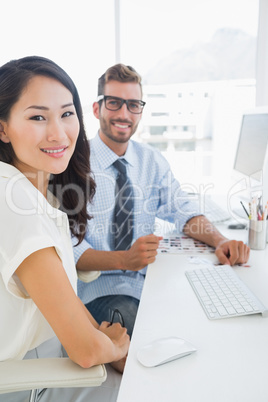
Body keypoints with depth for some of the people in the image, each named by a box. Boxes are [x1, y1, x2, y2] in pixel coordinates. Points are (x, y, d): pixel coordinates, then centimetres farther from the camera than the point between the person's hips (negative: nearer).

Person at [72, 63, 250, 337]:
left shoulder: (152, 160, 8)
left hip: (149, 278, 5)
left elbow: (182, 211, 4)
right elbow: (70, 249, -14)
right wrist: (124, 259, -31)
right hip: (99, 287, -4)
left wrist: (220, 241, -15)